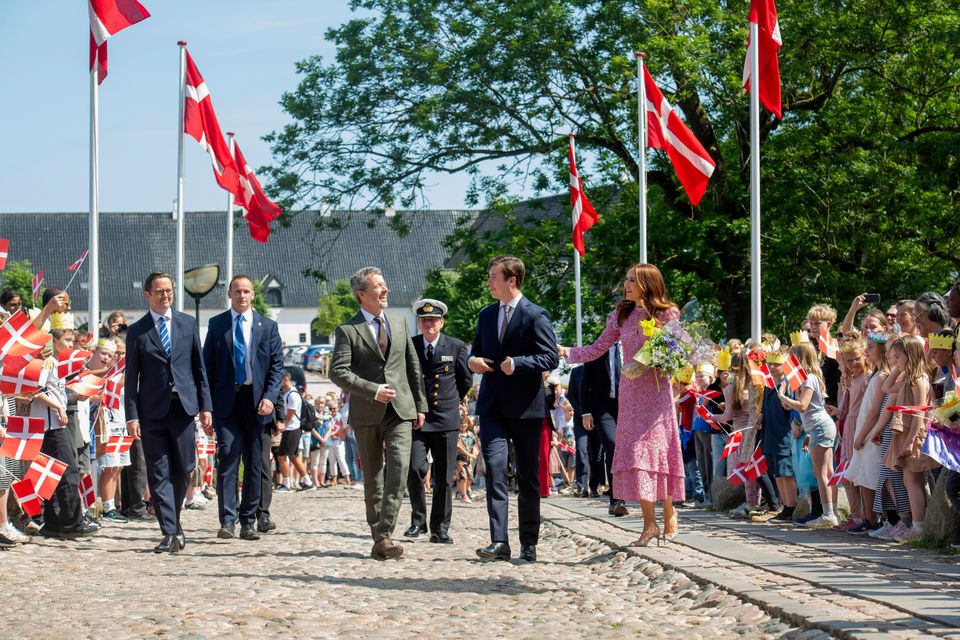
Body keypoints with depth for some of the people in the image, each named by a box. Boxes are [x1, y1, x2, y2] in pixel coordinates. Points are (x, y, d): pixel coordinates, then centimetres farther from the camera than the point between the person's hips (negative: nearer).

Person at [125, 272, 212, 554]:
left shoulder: (188, 324, 9)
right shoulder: (137, 331, 4)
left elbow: (199, 367, 11)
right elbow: (131, 377, 2)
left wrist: (205, 405, 5)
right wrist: (131, 416, -5)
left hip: (183, 406, 2)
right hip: (152, 411, -2)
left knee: (183, 470, 4)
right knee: (159, 474, -3)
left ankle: (174, 519, 26)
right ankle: (170, 533, -3)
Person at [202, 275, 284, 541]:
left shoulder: (267, 326, 9)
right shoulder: (216, 324, 7)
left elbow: (277, 364, 6)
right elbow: (207, 364, 7)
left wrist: (269, 396, -8)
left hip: (255, 400, 2)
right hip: (226, 400, -1)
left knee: (254, 463, 4)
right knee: (228, 457, -13)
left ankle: (248, 522, 12)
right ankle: (227, 520, -14)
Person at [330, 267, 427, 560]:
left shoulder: (399, 322, 12)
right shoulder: (348, 330, -3)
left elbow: (413, 366, 17)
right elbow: (338, 372, -12)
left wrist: (420, 404, 14)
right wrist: (372, 390, -20)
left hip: (401, 410, 2)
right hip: (367, 414, -2)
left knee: (398, 469, -15)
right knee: (373, 478, 5)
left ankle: (385, 535, -17)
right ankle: (378, 538, 13)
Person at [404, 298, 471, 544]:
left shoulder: (456, 347, 3)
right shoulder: (409, 346, 4)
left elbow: (466, 380, 14)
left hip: (446, 420, 0)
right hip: (416, 417, 0)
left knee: (444, 477, 3)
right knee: (415, 469, -13)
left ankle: (440, 528, 10)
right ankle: (418, 521, 4)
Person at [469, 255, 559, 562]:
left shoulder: (535, 315, -7)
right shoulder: (486, 315, 14)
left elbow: (551, 358, -12)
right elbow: (478, 350, 26)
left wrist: (517, 363, -25)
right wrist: (473, 360, 2)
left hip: (525, 407, -4)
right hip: (492, 405, 4)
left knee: (528, 477, 6)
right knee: (494, 468, -11)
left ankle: (529, 543, 16)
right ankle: (499, 542, -15)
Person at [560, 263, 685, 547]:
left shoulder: (667, 313, -2)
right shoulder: (622, 315, 9)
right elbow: (598, 348, 9)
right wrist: (566, 352, -1)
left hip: (657, 390, -4)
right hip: (630, 391, 4)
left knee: (657, 448, -5)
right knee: (635, 451, -3)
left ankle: (669, 513, 11)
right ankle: (649, 521, -2)